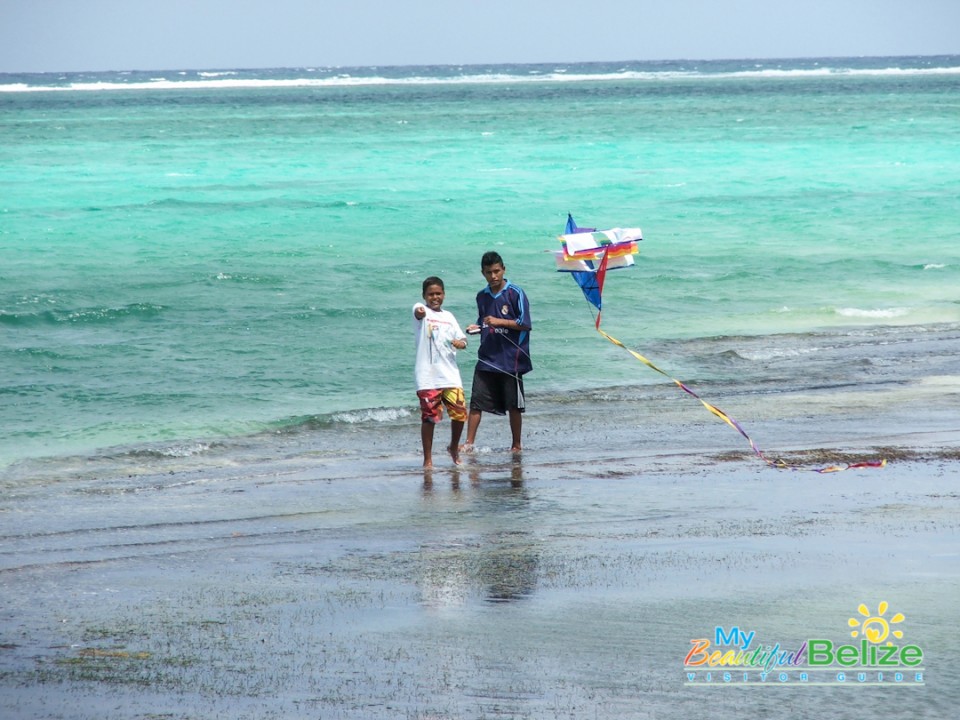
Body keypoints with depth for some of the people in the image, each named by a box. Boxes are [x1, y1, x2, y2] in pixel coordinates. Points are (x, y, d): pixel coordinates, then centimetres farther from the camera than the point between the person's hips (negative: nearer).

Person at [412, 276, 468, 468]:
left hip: (450, 375, 4)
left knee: (460, 414, -1)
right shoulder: (421, 310, 0)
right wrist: (419, 312, -50)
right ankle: (427, 459, 5)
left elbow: (462, 339, 20)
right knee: (429, 417, -4)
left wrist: (460, 343, -6)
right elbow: (418, 312, -25)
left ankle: (454, 448, 25)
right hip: (427, 377, -4)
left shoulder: (449, 317, 17)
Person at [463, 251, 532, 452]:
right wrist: (476, 328, 0)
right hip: (487, 358, 5)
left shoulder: (515, 293, -7)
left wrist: (498, 322, -18)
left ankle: (516, 446, 14)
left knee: (514, 405, 4)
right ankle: (469, 443, 2)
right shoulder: (482, 296, 11)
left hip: (510, 360, -5)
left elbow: (524, 324, -10)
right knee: (476, 402, -1)